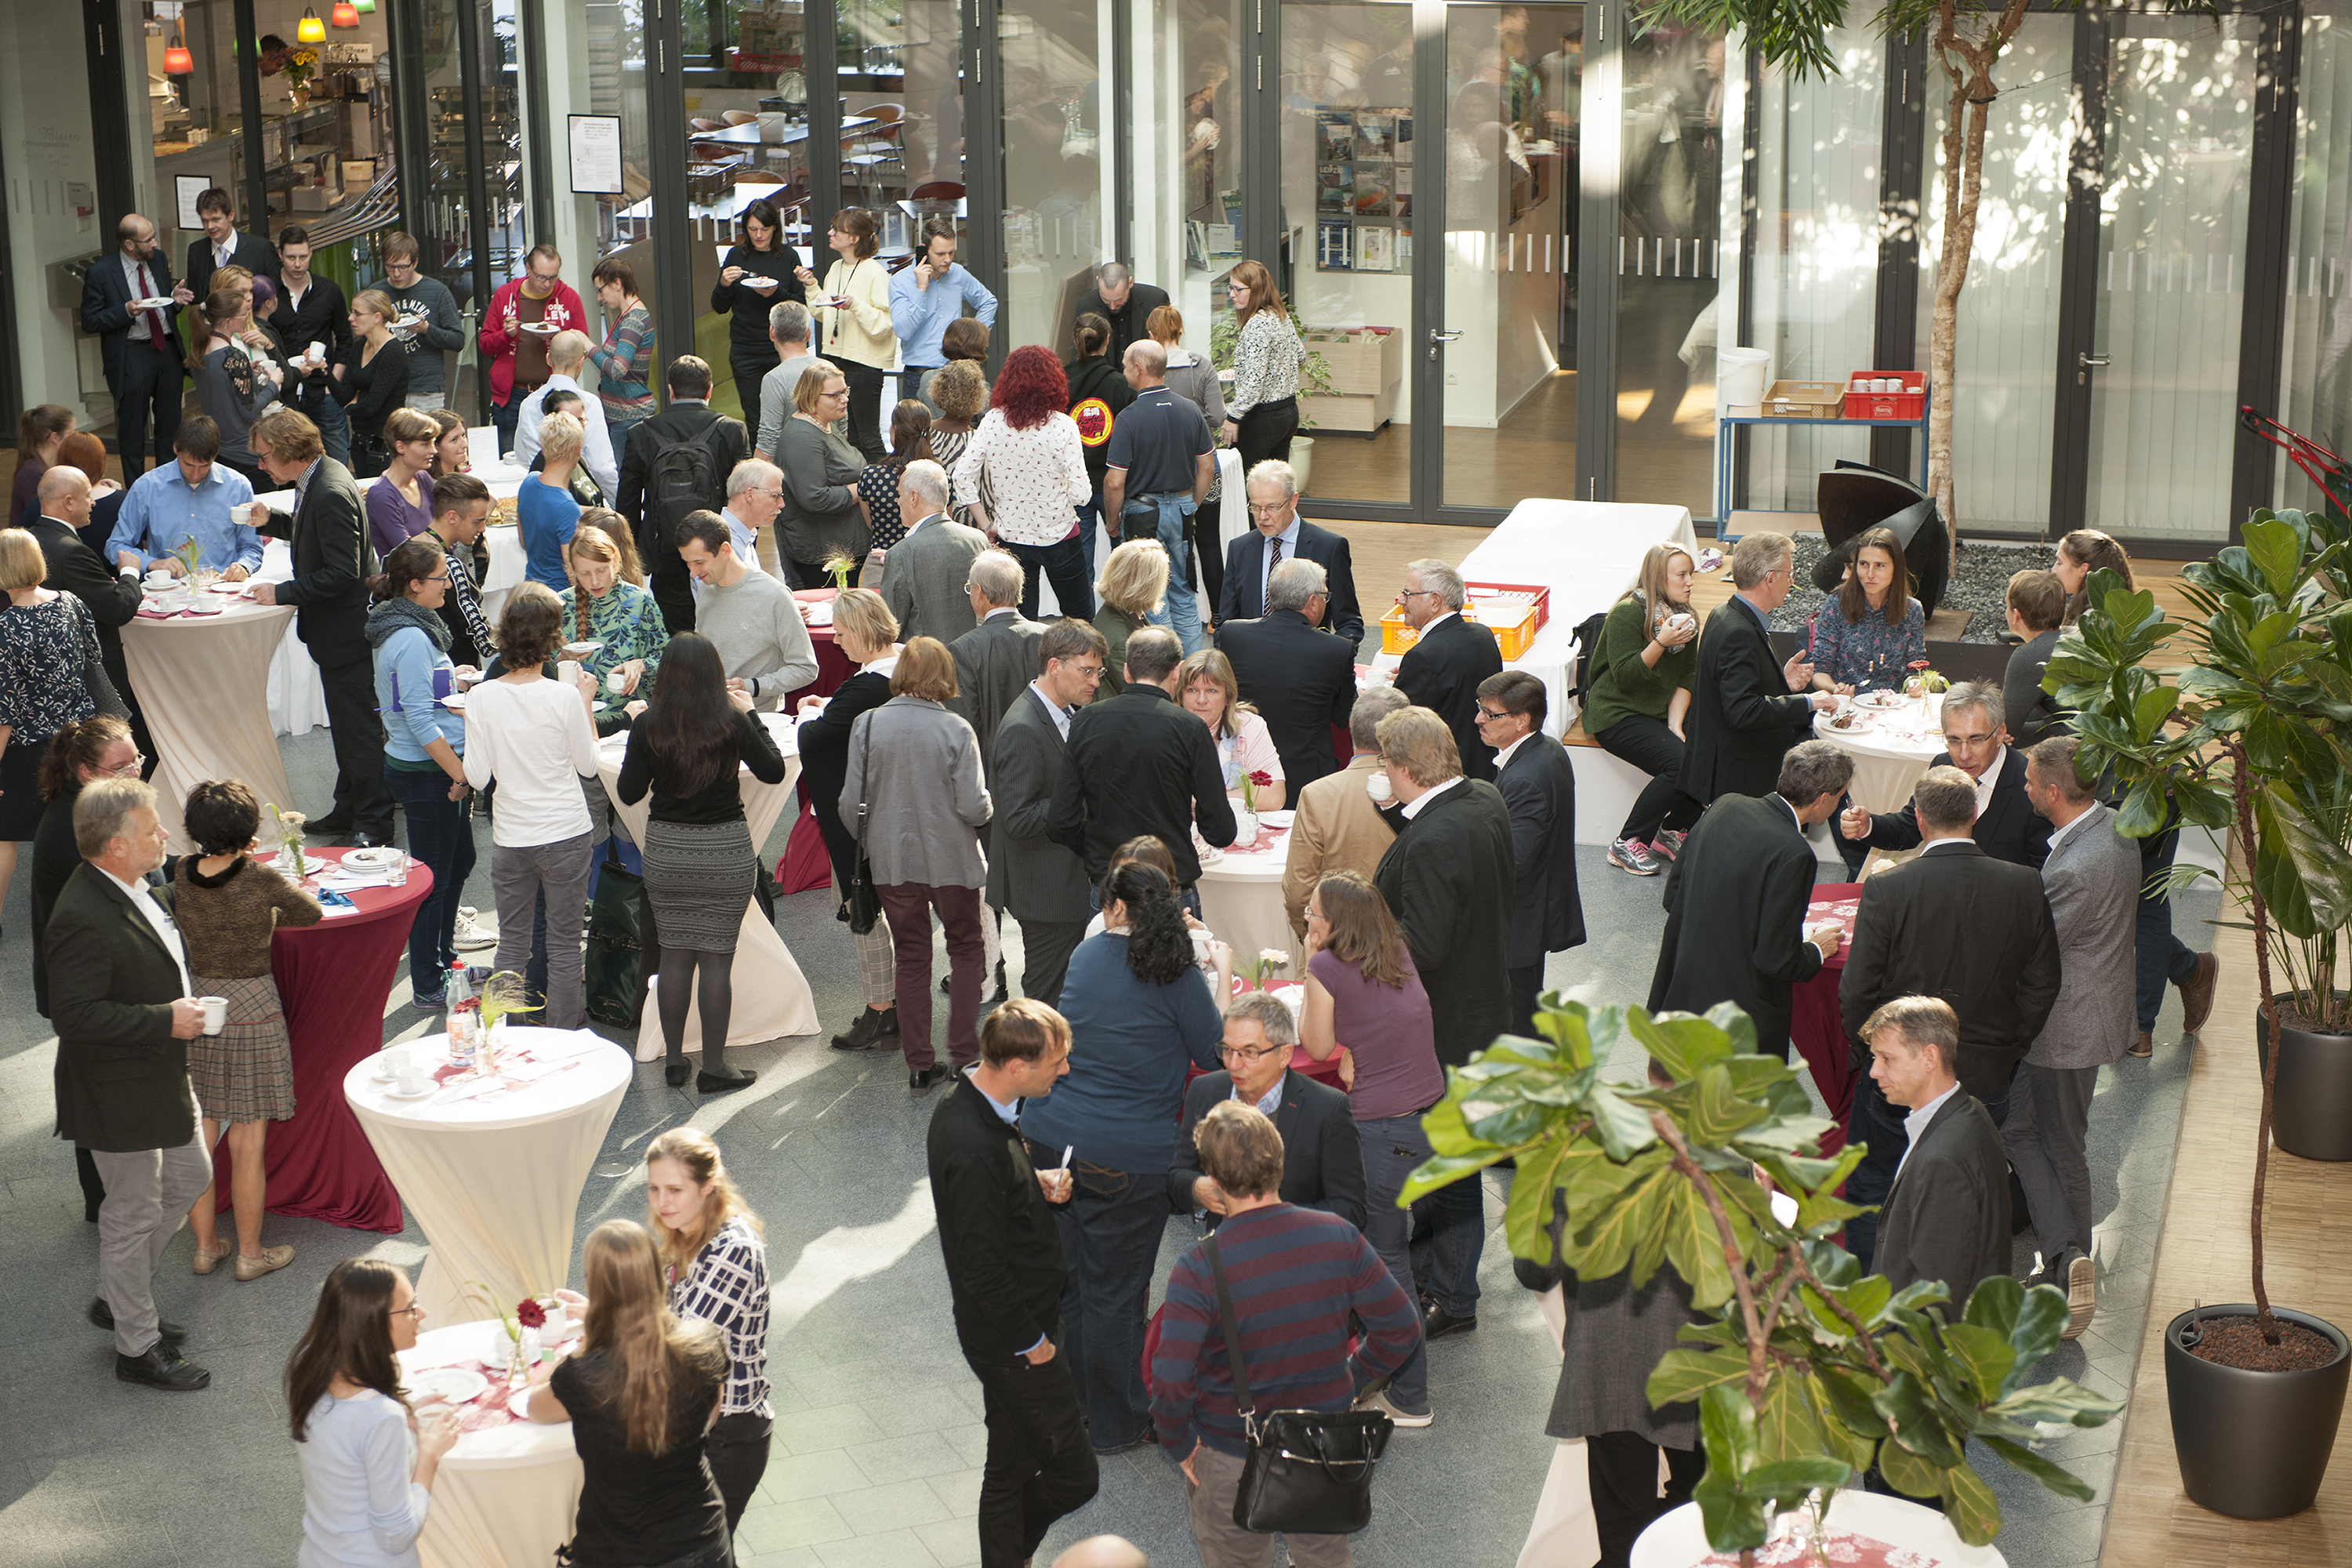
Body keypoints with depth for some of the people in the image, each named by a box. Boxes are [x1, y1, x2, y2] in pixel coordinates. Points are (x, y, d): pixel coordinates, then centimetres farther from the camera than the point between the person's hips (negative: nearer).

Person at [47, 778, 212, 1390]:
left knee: (189, 1177, 23)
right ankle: (137, 1346, 23)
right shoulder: (83, 917, -29)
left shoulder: (139, 892, 1)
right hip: (119, 1094, -10)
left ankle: (119, 1300, 40)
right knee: (133, 1214, 5)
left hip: (160, 1080, 10)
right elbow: (75, 1015, -31)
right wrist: (164, 1020, -27)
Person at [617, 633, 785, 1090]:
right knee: (717, 958, 3)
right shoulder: (731, 723, -10)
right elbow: (774, 771, 3)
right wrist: (751, 715, 10)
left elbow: (628, 793, -1)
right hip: (725, 849, -2)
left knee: (675, 956, 12)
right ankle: (713, 1068, 7)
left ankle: (674, 1061, 20)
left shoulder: (647, 725, -6)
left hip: (665, 850, 2)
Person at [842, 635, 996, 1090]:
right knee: (966, 949, 17)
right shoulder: (956, 731, -14)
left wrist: (868, 841, 15)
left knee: (911, 958, 13)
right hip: (951, 860, -2)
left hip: (892, 861, 2)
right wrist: (987, 802, 9)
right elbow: (973, 808, -15)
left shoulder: (867, 724, -7)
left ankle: (919, 1064, 15)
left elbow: (851, 804, -5)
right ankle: (963, 1053, 13)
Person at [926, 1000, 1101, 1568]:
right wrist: (1032, 1342, -13)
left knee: (1011, 1468, 21)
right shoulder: (975, 1149, -32)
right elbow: (984, 1275, -26)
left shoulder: (964, 1101, -1)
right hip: (1015, 1340, -10)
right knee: (1075, 1476, 3)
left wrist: (1037, 1183, 0)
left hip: (1012, 1327, 10)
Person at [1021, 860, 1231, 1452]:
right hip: (1127, 1157, -5)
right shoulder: (1176, 974, -9)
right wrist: (1224, 975, 8)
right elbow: (1218, 1057, -1)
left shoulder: (1087, 953, 6)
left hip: (1049, 1136, 5)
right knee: (1114, 1293, 7)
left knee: (1063, 1280, 18)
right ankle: (1116, 1426, 22)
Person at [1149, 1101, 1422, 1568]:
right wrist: (1350, 1382, 9)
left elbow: (1169, 1385, -27)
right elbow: (1401, 1331, -6)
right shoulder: (1337, 1236, -13)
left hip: (1231, 1456, -3)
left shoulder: (1200, 1267, -23)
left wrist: (1180, 1443, -8)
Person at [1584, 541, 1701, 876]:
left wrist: (1675, 726, -7)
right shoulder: (1628, 613, -14)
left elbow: (1685, 679, 6)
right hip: (1616, 715, -7)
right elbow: (1625, 676, -19)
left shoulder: (1685, 616, 8)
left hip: (1661, 712, 7)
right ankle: (1627, 844, -15)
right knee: (1679, 764, -28)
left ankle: (1673, 830, 1)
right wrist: (1661, 642, -29)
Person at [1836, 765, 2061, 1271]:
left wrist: (1869, 1054, 4)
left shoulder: (1888, 888, -18)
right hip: (1986, 1078, 2)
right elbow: (2041, 986, -2)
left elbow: (1856, 992, -14)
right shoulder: (2026, 886, -10)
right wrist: (2005, 1054, 11)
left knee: (1870, 1192, 18)